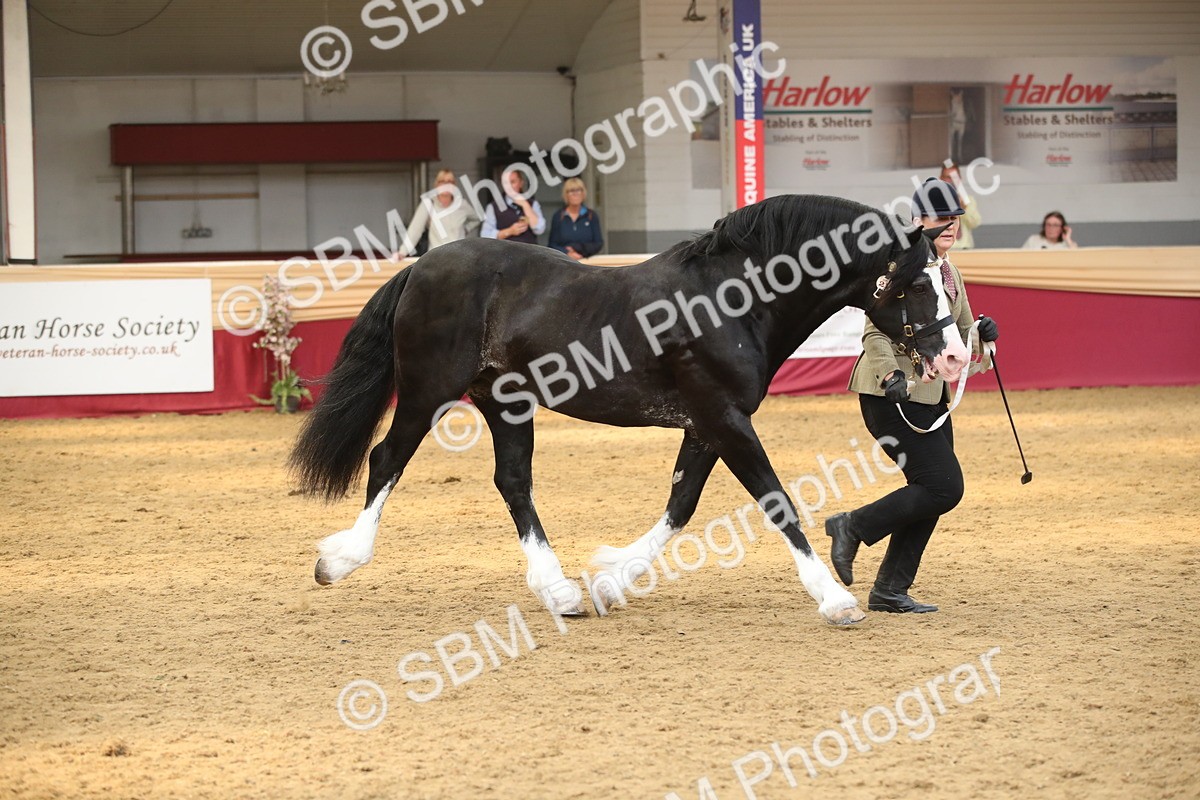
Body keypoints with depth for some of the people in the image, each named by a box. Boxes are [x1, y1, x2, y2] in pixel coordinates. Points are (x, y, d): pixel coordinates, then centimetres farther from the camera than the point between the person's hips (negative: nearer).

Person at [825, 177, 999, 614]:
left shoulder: (949, 273, 14)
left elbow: (959, 335, 21)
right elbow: (876, 333, -19)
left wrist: (981, 333, -1)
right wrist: (891, 374, -34)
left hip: (931, 394, 9)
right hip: (890, 395, -9)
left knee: (931, 494, 6)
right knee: (943, 487, -14)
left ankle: (890, 591, 15)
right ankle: (853, 527, 0)